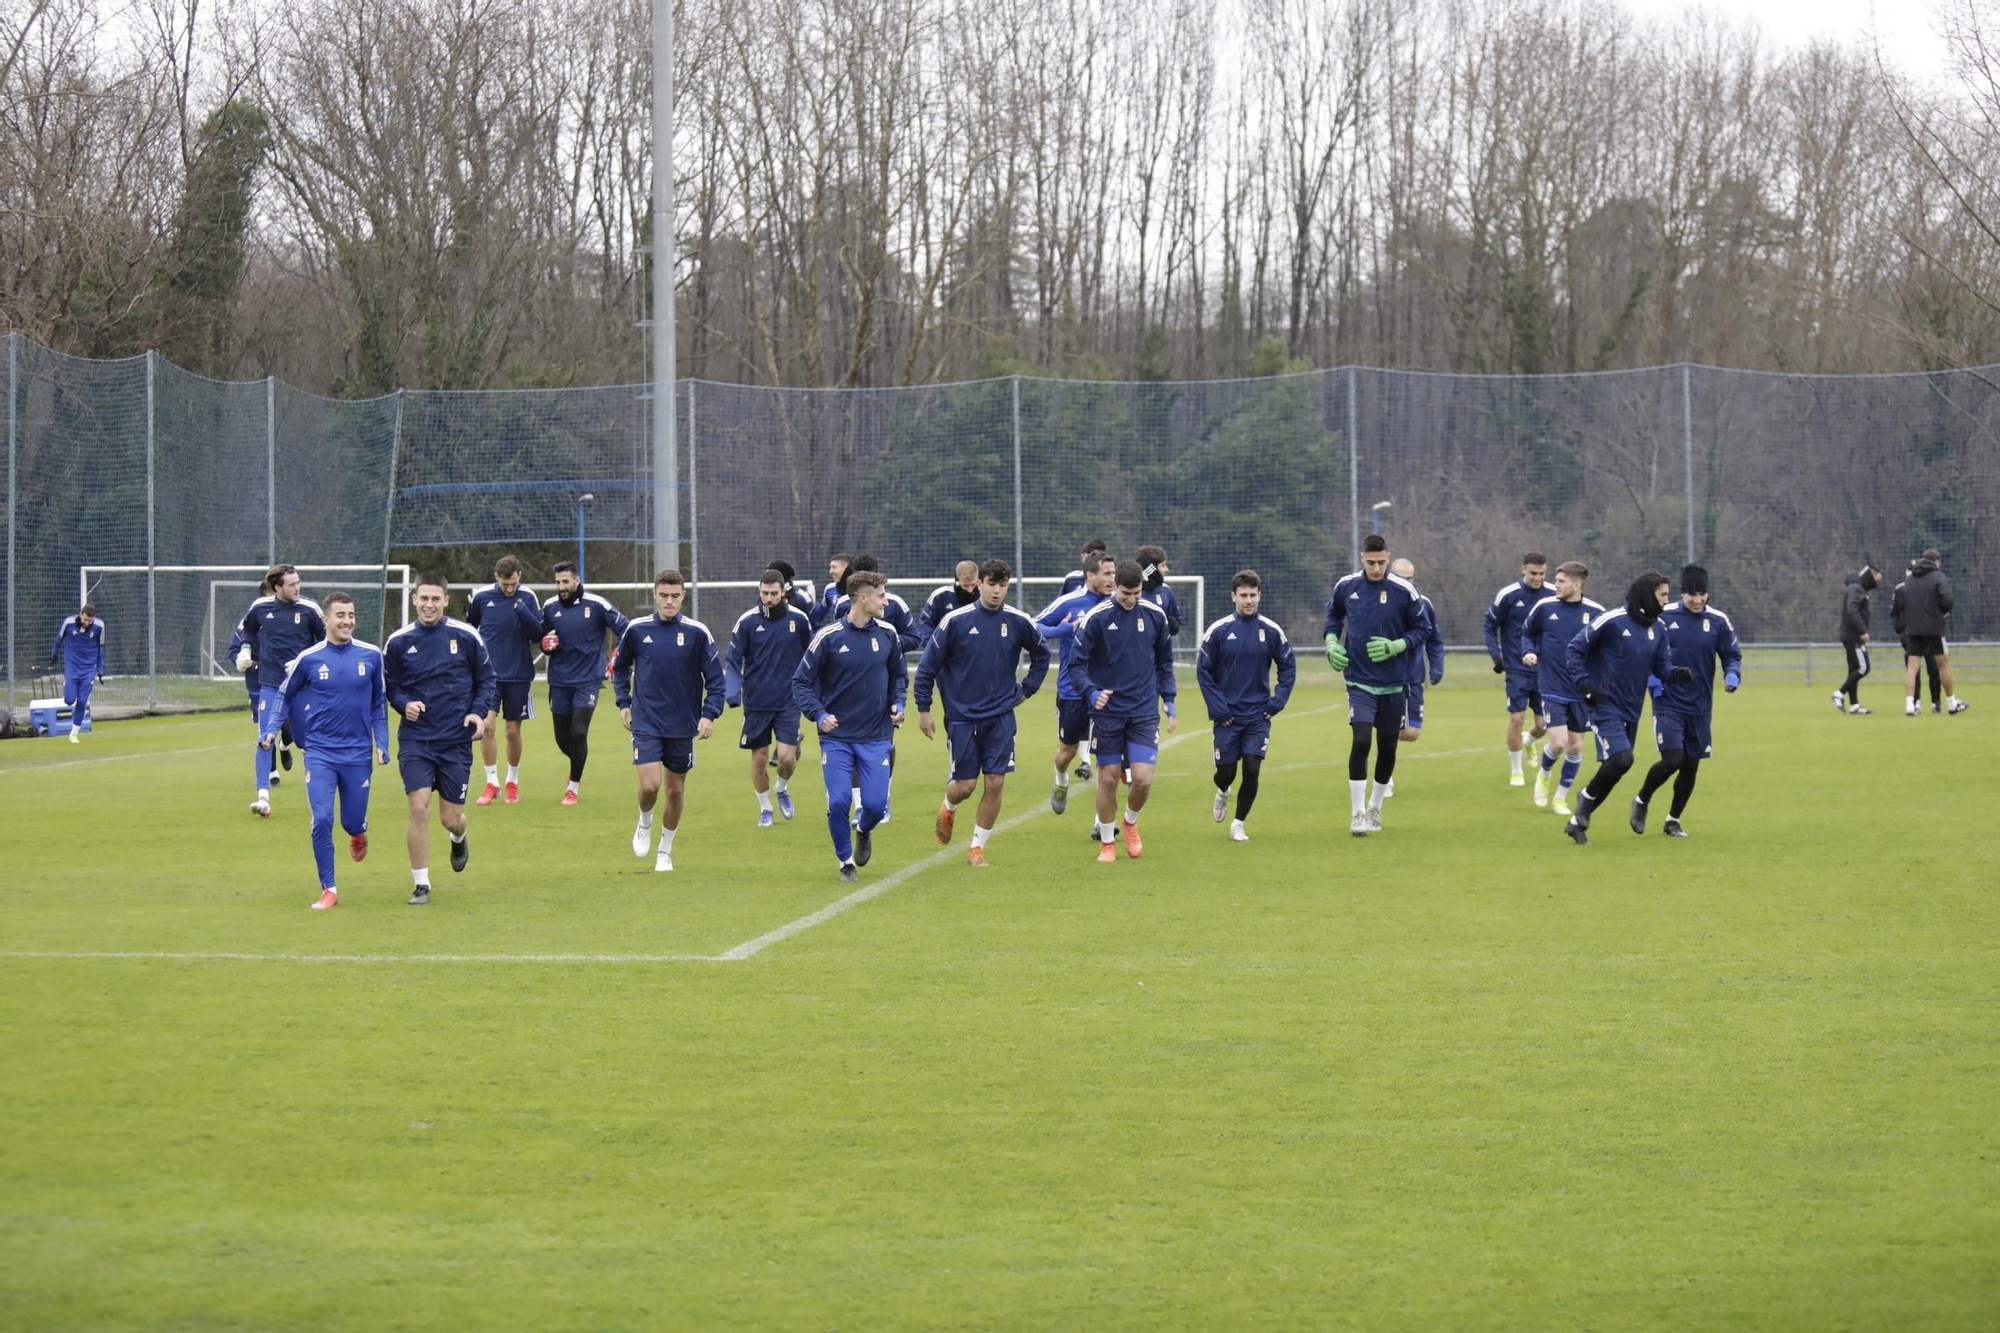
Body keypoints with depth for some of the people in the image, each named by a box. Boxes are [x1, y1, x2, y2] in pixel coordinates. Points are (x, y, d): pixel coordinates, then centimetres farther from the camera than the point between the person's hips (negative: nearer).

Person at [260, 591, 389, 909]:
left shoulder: (371, 656, 0)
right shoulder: (308, 659, -4)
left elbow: (379, 702, 11)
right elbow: (284, 694, 10)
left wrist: (381, 744, 6)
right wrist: (270, 730, -3)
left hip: (358, 754, 1)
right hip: (320, 753, -1)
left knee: (352, 821, 7)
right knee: (322, 820, -12)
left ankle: (358, 834, 47)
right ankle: (329, 890, -1)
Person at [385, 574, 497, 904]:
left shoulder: (466, 636, -1)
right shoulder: (398, 642, 0)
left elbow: (487, 679, 8)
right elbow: (389, 686, 10)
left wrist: (481, 712, -8)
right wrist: (403, 703, -11)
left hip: (457, 740, 0)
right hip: (415, 740, 0)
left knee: (451, 818, 3)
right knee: (418, 809, -14)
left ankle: (459, 838, 43)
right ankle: (421, 885, -1)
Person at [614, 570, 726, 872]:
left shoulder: (697, 633, -6)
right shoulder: (637, 630, -2)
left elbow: (715, 678, -1)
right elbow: (620, 666, 16)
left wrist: (709, 715, -11)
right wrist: (623, 702, 8)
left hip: (683, 726, 1)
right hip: (646, 723, -1)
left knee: (676, 791, 9)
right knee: (650, 785, -14)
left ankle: (665, 851, 27)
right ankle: (645, 823, 19)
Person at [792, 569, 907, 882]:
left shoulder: (887, 633, 2)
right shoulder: (828, 637, -9)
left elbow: (899, 674, 19)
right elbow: (801, 682, -3)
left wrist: (897, 703, 1)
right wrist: (818, 714, -18)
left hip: (875, 738, 2)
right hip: (836, 737, -2)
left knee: (875, 804, -5)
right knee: (838, 803, -10)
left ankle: (863, 831, 32)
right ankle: (846, 861, 14)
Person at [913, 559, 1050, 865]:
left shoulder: (1018, 621, -2)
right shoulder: (956, 621, -9)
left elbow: (1041, 655, 18)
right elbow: (928, 665, -2)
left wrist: (1026, 690, 12)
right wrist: (923, 710, -1)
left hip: (1001, 716, 2)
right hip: (961, 716, -2)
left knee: (995, 784, -5)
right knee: (965, 785, -1)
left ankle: (977, 848, 10)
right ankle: (948, 809, 36)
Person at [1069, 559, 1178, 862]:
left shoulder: (1155, 616, 1)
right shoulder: (1096, 618, -8)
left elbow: (1164, 661, 14)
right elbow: (1076, 663, -5)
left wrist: (1169, 701, 10)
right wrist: (1091, 693, -21)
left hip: (1144, 712, 1)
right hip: (1107, 710, -1)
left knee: (1143, 779, -8)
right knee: (1108, 778, 3)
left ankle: (1131, 823, 23)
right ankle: (1106, 843, 21)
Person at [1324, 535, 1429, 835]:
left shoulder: (1405, 591, -8)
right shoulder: (1346, 586, -3)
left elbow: (1418, 631, 1)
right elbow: (1333, 614, 18)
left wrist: (1394, 646, -16)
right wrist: (1331, 643, 2)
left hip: (1392, 683, 1)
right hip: (1359, 680, -1)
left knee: (1387, 747, 9)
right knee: (1361, 740, -17)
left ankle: (1375, 807, 30)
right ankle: (1358, 814, -10)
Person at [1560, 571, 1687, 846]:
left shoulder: (1657, 628, 7)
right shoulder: (1612, 621, -13)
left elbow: (1662, 666, 7)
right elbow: (1576, 648, -7)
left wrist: (1678, 673, -15)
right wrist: (1584, 684, -15)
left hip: (1631, 710, 7)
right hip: (1606, 706, -7)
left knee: (1617, 766, 9)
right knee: (1621, 759, -24)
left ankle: (1577, 822, 21)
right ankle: (1586, 799, 3)